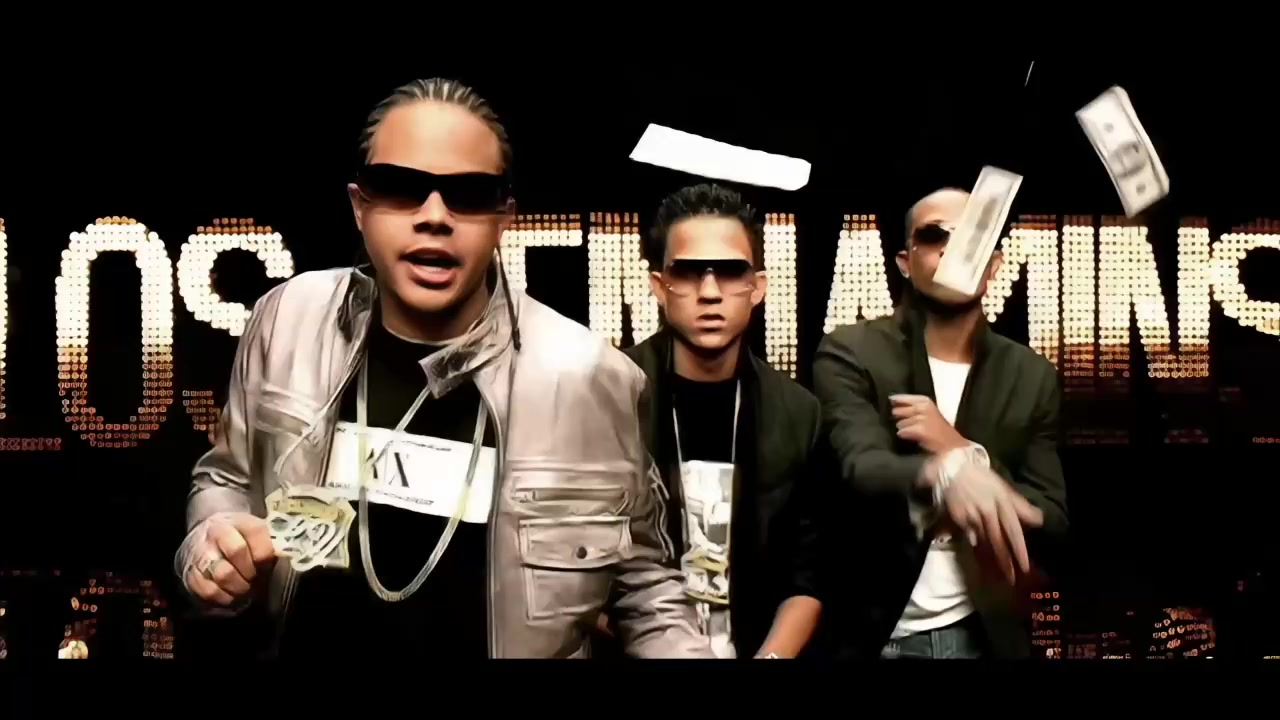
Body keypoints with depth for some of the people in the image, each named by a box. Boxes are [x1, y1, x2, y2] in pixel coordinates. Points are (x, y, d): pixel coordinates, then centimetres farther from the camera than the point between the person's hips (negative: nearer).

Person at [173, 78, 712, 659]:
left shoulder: (592, 376, -17)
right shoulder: (288, 318, -10)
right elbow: (228, 477, 6)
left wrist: (684, 652, -19)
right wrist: (211, 545, -12)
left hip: (491, 643, -2)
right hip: (300, 645, 3)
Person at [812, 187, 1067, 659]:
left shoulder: (1032, 376, 2)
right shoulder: (850, 354, -7)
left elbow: (1051, 531, -1)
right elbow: (863, 471, -23)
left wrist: (966, 452, -17)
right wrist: (945, 474, -44)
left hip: (983, 635, 3)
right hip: (873, 634, -2)